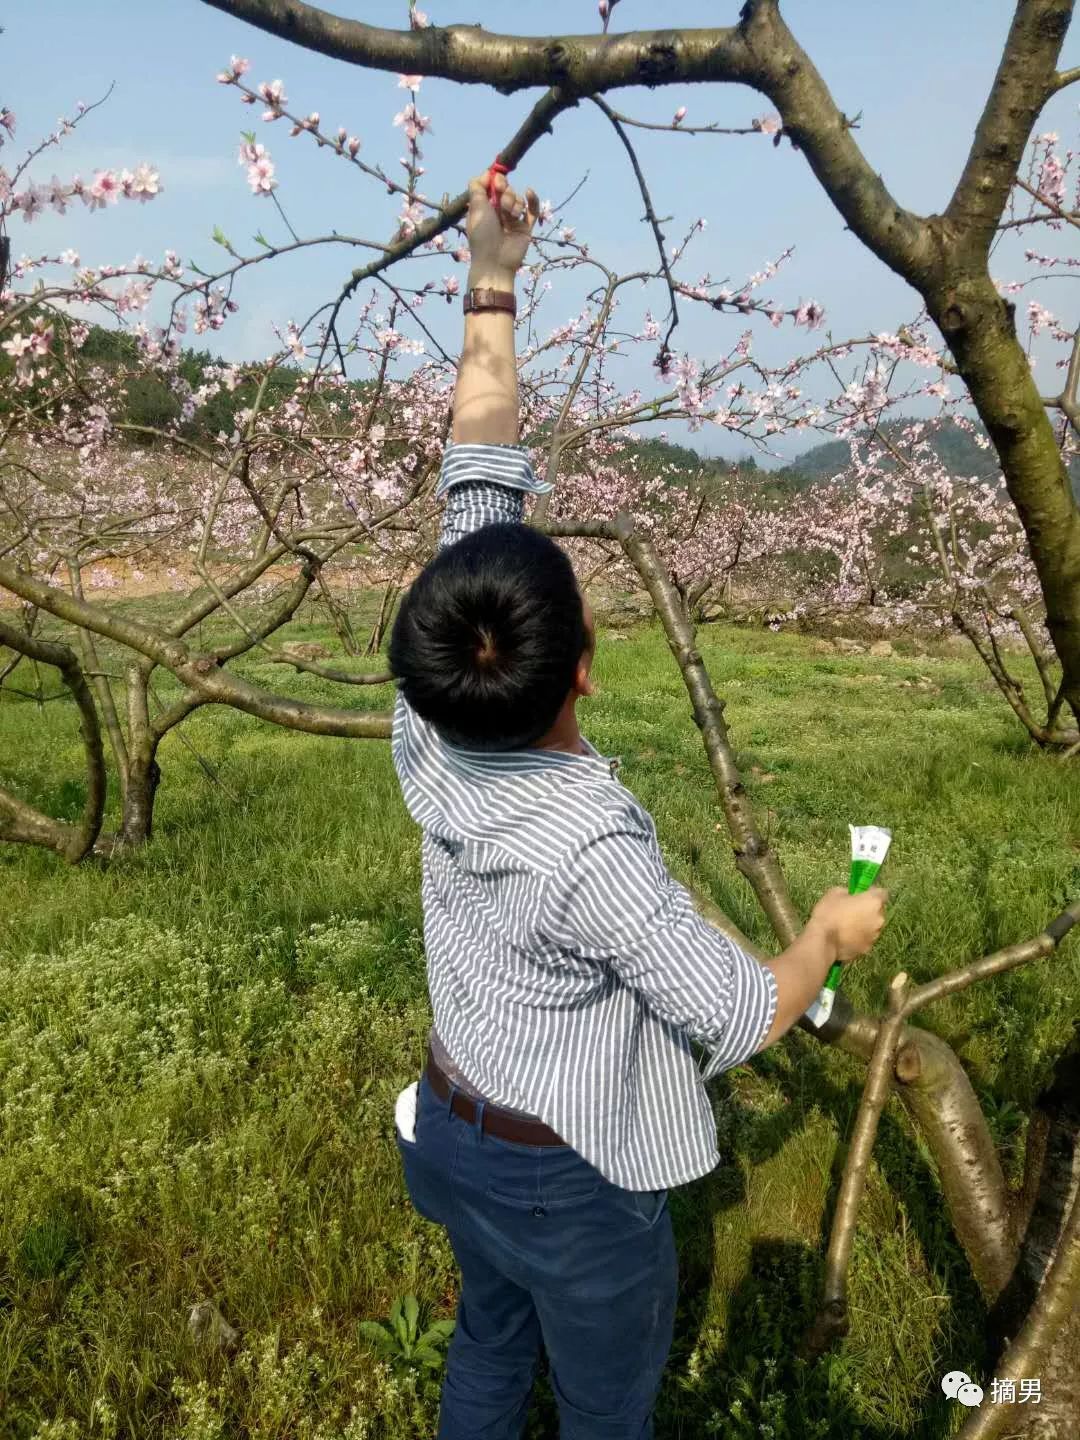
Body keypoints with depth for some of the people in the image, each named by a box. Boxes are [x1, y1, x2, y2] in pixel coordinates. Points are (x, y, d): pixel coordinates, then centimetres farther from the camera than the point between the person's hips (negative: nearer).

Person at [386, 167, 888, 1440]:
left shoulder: (426, 739, -20)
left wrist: (492, 284, -8)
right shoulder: (593, 853, -37)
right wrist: (830, 934, -4)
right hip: (577, 1186, -6)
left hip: (454, 1134, 6)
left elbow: (476, 485, -14)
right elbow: (743, 1017, -23)